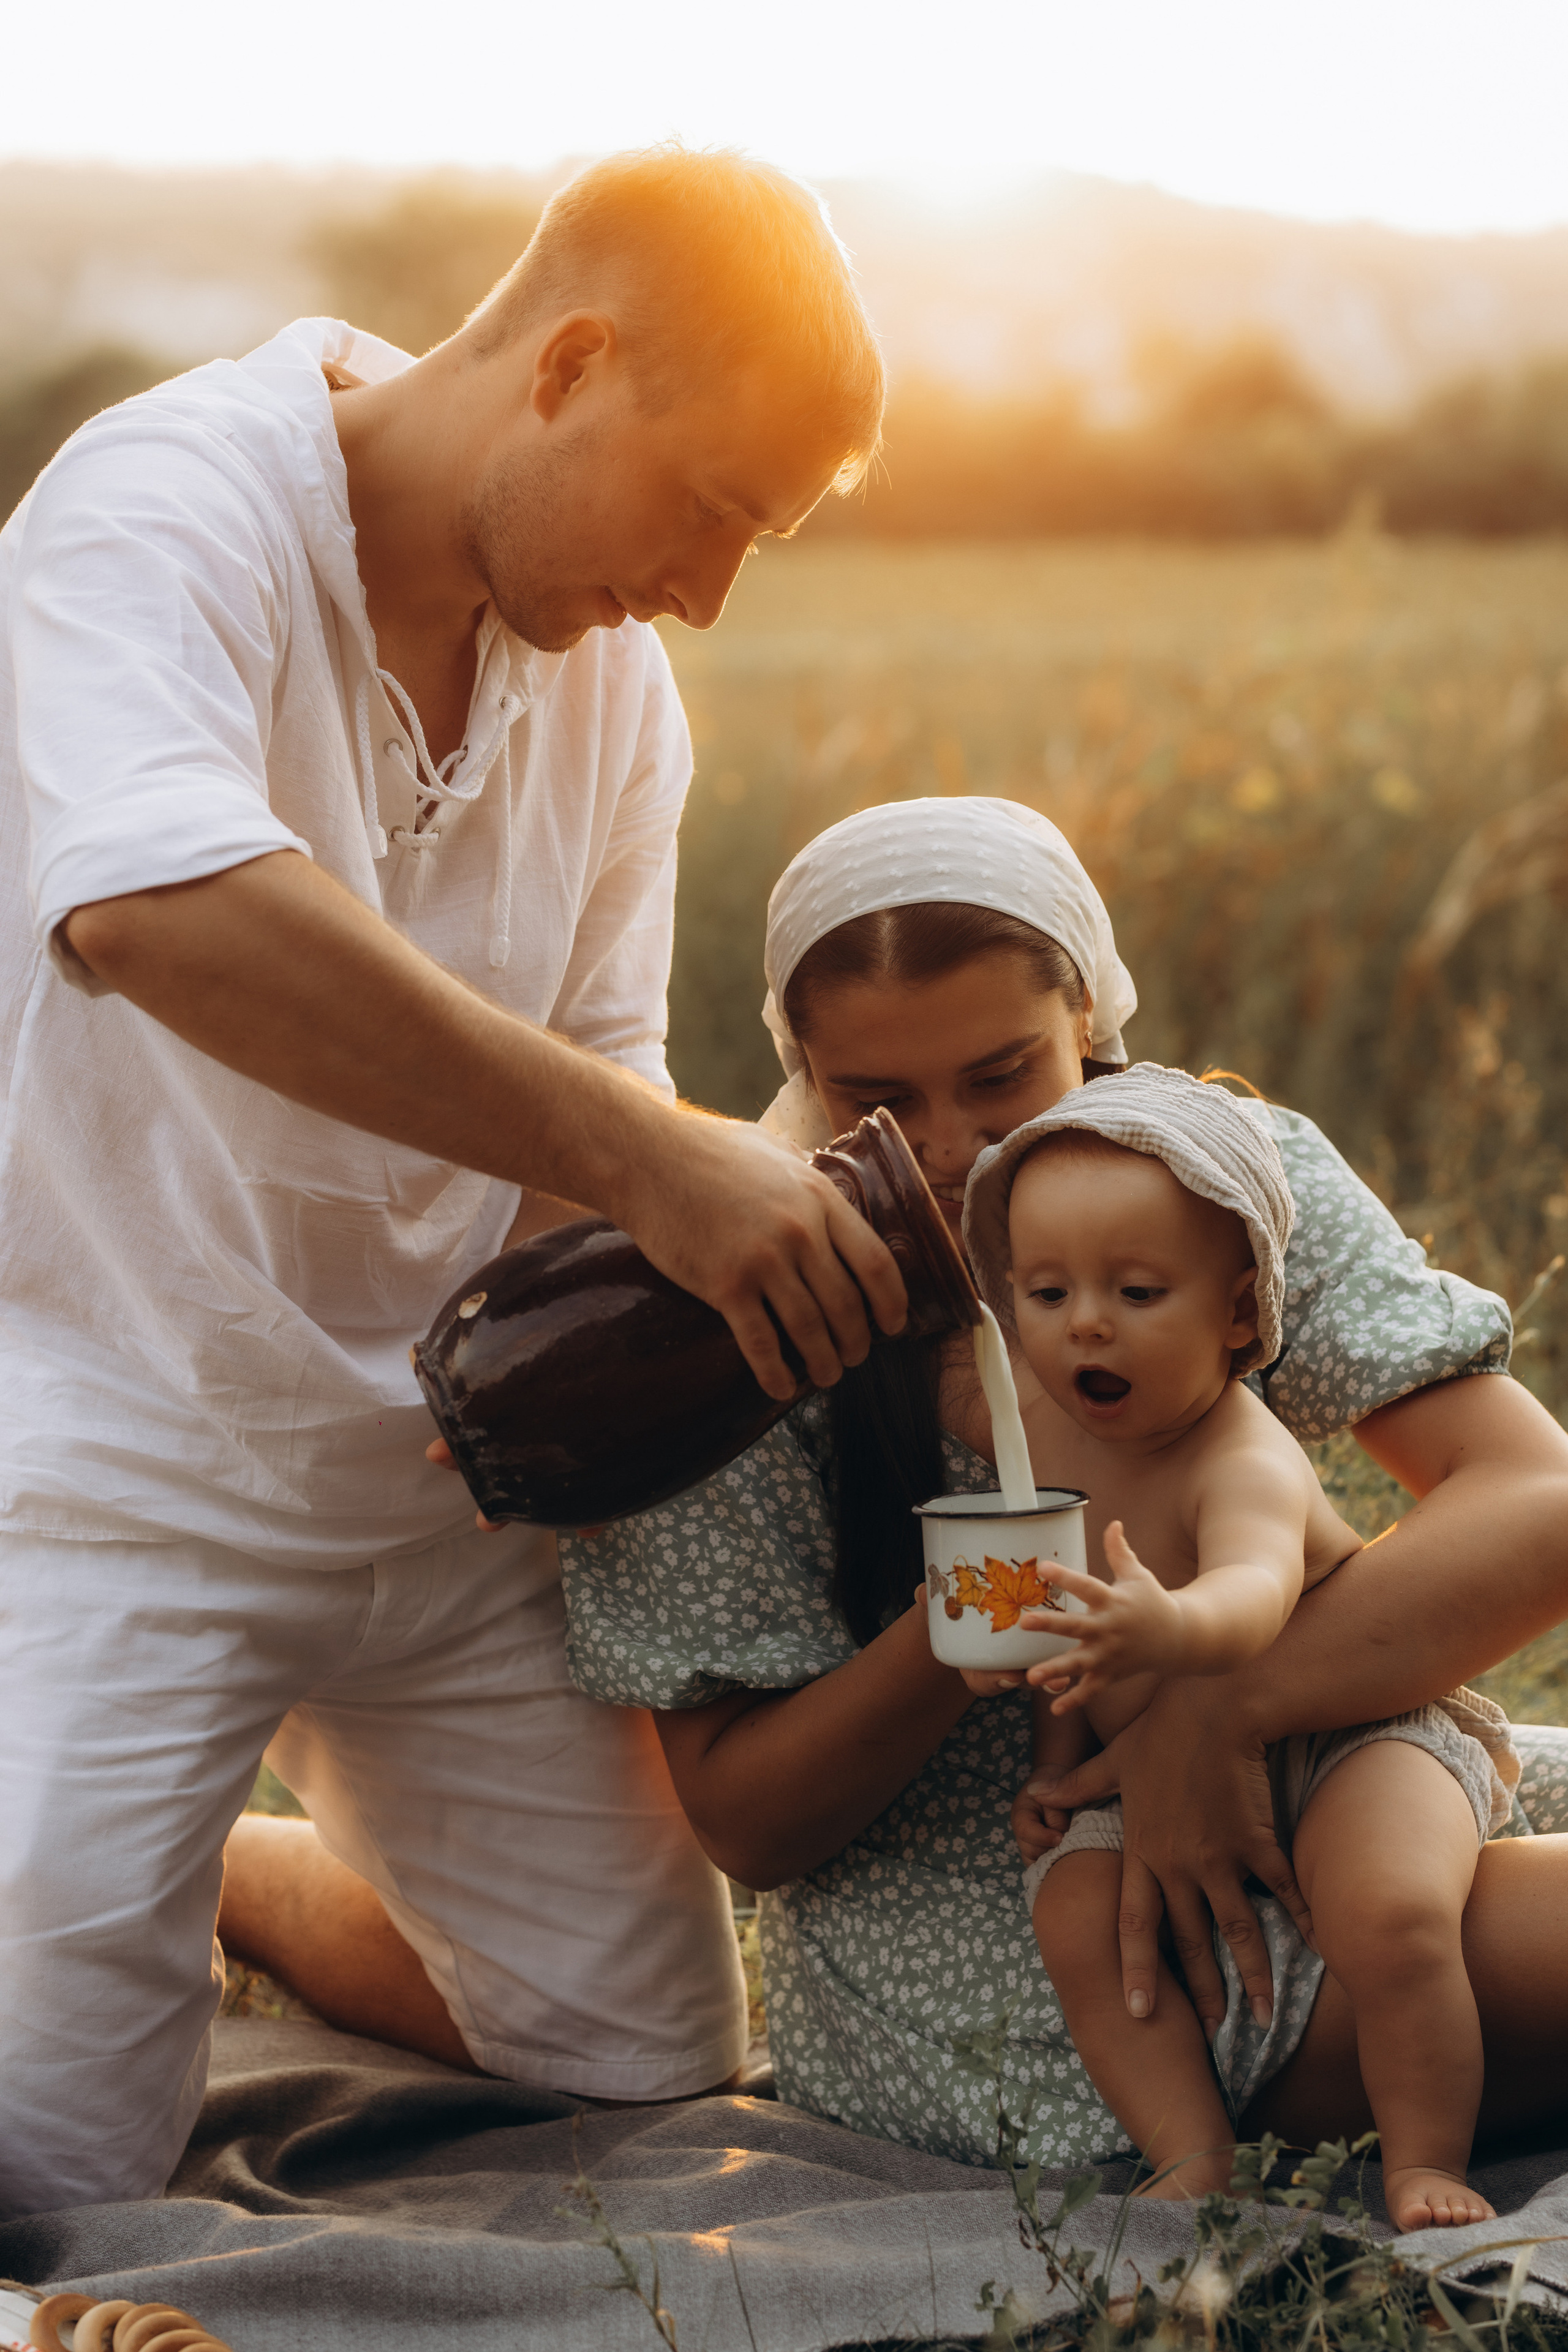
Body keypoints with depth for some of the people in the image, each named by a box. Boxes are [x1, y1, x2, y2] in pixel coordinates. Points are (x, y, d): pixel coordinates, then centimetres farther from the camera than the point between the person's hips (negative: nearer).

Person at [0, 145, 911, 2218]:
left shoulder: (614, 684, 3)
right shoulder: (170, 511, -21)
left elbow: (599, 1063, 7)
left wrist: (763, 1216, -15)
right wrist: (643, 1154, -41)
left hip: (440, 1465, 7)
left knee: (653, 2050, 10)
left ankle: (215, 1867, 31)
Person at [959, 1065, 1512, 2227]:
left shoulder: (1246, 1461, -28)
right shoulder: (1047, 1437, -6)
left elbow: (1256, 1590, -52)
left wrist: (1168, 1627, -73)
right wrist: (1057, 1760, 0)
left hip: (1352, 1730, -6)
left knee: (1391, 1915, -30)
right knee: (1077, 1913, -17)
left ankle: (1426, 2162, -9)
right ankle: (1194, 2154, -7)